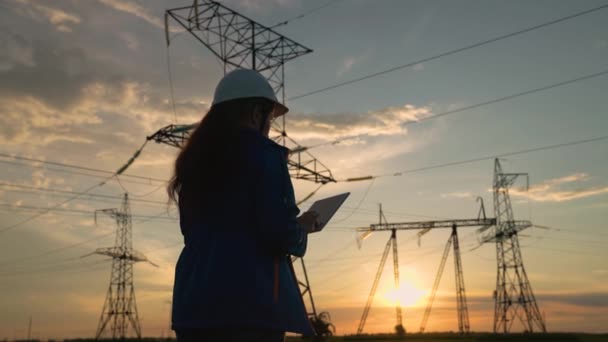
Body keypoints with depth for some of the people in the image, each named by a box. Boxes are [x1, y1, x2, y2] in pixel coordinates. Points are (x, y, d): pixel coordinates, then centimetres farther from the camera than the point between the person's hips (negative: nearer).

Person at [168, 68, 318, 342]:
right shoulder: (261, 152, -6)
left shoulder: (195, 158, 15)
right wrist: (302, 228, 8)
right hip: (250, 299, -7)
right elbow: (278, 232, -15)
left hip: (195, 299, 7)